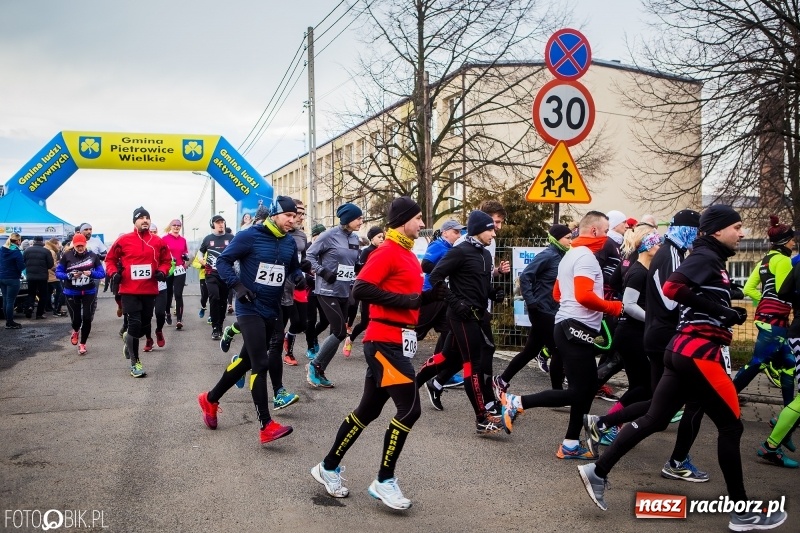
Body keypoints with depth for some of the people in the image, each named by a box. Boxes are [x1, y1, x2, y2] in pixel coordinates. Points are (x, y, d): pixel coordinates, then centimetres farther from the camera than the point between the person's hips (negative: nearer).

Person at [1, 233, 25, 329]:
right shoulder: (16, 252, -14)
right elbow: (21, 267, -15)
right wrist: (24, 262, 2)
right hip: (12, 279, -7)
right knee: (10, 301, -3)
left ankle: (8, 321, 18)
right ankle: (10, 323, 1)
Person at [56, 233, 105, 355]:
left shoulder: (93, 256, -5)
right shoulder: (67, 256, -6)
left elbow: (102, 273, -3)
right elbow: (58, 273, -3)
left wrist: (91, 273, -23)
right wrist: (70, 275, -21)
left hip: (89, 292, 1)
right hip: (72, 293, -1)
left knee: (87, 319, -1)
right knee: (76, 319, 1)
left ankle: (82, 344, 20)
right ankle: (75, 331, 39)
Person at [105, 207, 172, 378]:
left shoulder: (158, 242, 3)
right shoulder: (123, 240, -3)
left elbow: (166, 260, 14)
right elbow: (110, 259, 7)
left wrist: (162, 272, -5)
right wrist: (114, 273, -9)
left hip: (150, 291, 3)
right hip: (129, 291, -3)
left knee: (145, 325, 11)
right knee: (135, 324, -8)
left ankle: (128, 339, 46)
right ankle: (135, 363, 5)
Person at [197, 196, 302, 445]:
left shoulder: (290, 243, 6)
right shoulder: (250, 236, -12)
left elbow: (294, 268, 19)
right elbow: (223, 260, -8)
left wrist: (300, 278, -4)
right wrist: (237, 286, -21)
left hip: (272, 311, 7)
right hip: (250, 309, -7)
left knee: (248, 358, 17)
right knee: (261, 363, -12)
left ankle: (211, 399, 37)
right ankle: (266, 426, -9)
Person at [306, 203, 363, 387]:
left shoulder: (355, 238, 8)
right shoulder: (330, 235, -11)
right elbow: (310, 255, -8)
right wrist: (323, 272, -18)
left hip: (344, 292, 7)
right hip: (327, 291, -7)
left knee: (337, 333, 9)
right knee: (340, 332, -11)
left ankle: (319, 372, 21)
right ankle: (314, 365, 7)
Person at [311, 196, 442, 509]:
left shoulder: (408, 254, 17)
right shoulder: (387, 251, -12)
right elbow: (361, 289, -21)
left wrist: (428, 296, 3)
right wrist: (404, 300, -19)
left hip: (395, 342, 10)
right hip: (385, 342, -10)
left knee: (369, 409, 15)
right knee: (409, 409, -9)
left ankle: (329, 468, 28)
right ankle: (384, 482, 6)